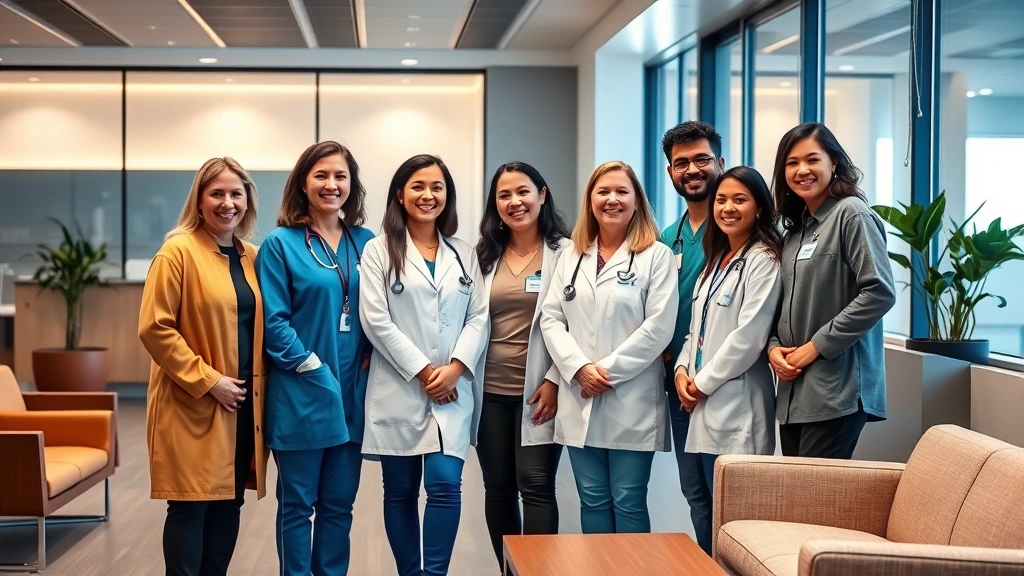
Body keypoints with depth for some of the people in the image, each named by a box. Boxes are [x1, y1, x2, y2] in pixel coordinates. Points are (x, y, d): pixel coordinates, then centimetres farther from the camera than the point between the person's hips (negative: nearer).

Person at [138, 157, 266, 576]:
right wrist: (207, 380, -16)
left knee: (229, 504, 10)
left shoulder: (254, 258, 10)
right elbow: (154, 328, -14)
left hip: (243, 406, 6)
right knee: (190, 507, -2)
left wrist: (258, 389, 5)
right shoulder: (178, 252, -9)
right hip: (193, 406, -6)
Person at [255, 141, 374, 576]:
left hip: (351, 394, 4)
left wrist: (369, 358, -1)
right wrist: (312, 367, -15)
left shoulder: (366, 243, 9)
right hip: (301, 394, -4)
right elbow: (273, 320, -10)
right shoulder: (280, 244, -4)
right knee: (297, 504, 5)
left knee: (339, 503, 12)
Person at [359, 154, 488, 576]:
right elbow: (375, 319, -6)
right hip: (398, 389, -2)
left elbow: (479, 317, 6)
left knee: (445, 485, -10)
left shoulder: (464, 254, 12)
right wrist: (423, 370, -11)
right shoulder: (379, 250, 2)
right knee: (400, 492, 5)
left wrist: (455, 368, -10)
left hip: (452, 389, 2)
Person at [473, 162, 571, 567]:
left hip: (538, 391, -4)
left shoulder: (564, 252, -3)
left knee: (535, 486, -8)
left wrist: (555, 381, -13)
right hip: (490, 392, 5)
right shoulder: (485, 255, 12)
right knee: (498, 489, 9)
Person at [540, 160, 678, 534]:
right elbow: (551, 319, 6)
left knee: (628, 501, 0)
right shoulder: (571, 258, 14)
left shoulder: (656, 256, 0)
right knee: (592, 500, 10)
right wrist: (579, 367, -10)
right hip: (580, 402, 4)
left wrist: (608, 370, -13)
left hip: (632, 403, -4)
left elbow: (658, 327, -9)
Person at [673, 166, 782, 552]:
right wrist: (683, 370, 3)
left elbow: (749, 335, -16)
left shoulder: (763, 260, -8)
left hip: (737, 403, -8)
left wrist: (704, 382, -11)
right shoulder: (715, 260, 18)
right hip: (705, 403, 8)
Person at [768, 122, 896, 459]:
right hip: (793, 387, 8)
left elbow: (880, 292, -16)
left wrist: (817, 346, -14)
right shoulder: (795, 228, 17)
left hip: (837, 390, -8)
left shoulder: (851, 214, -7)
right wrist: (773, 346, 1)